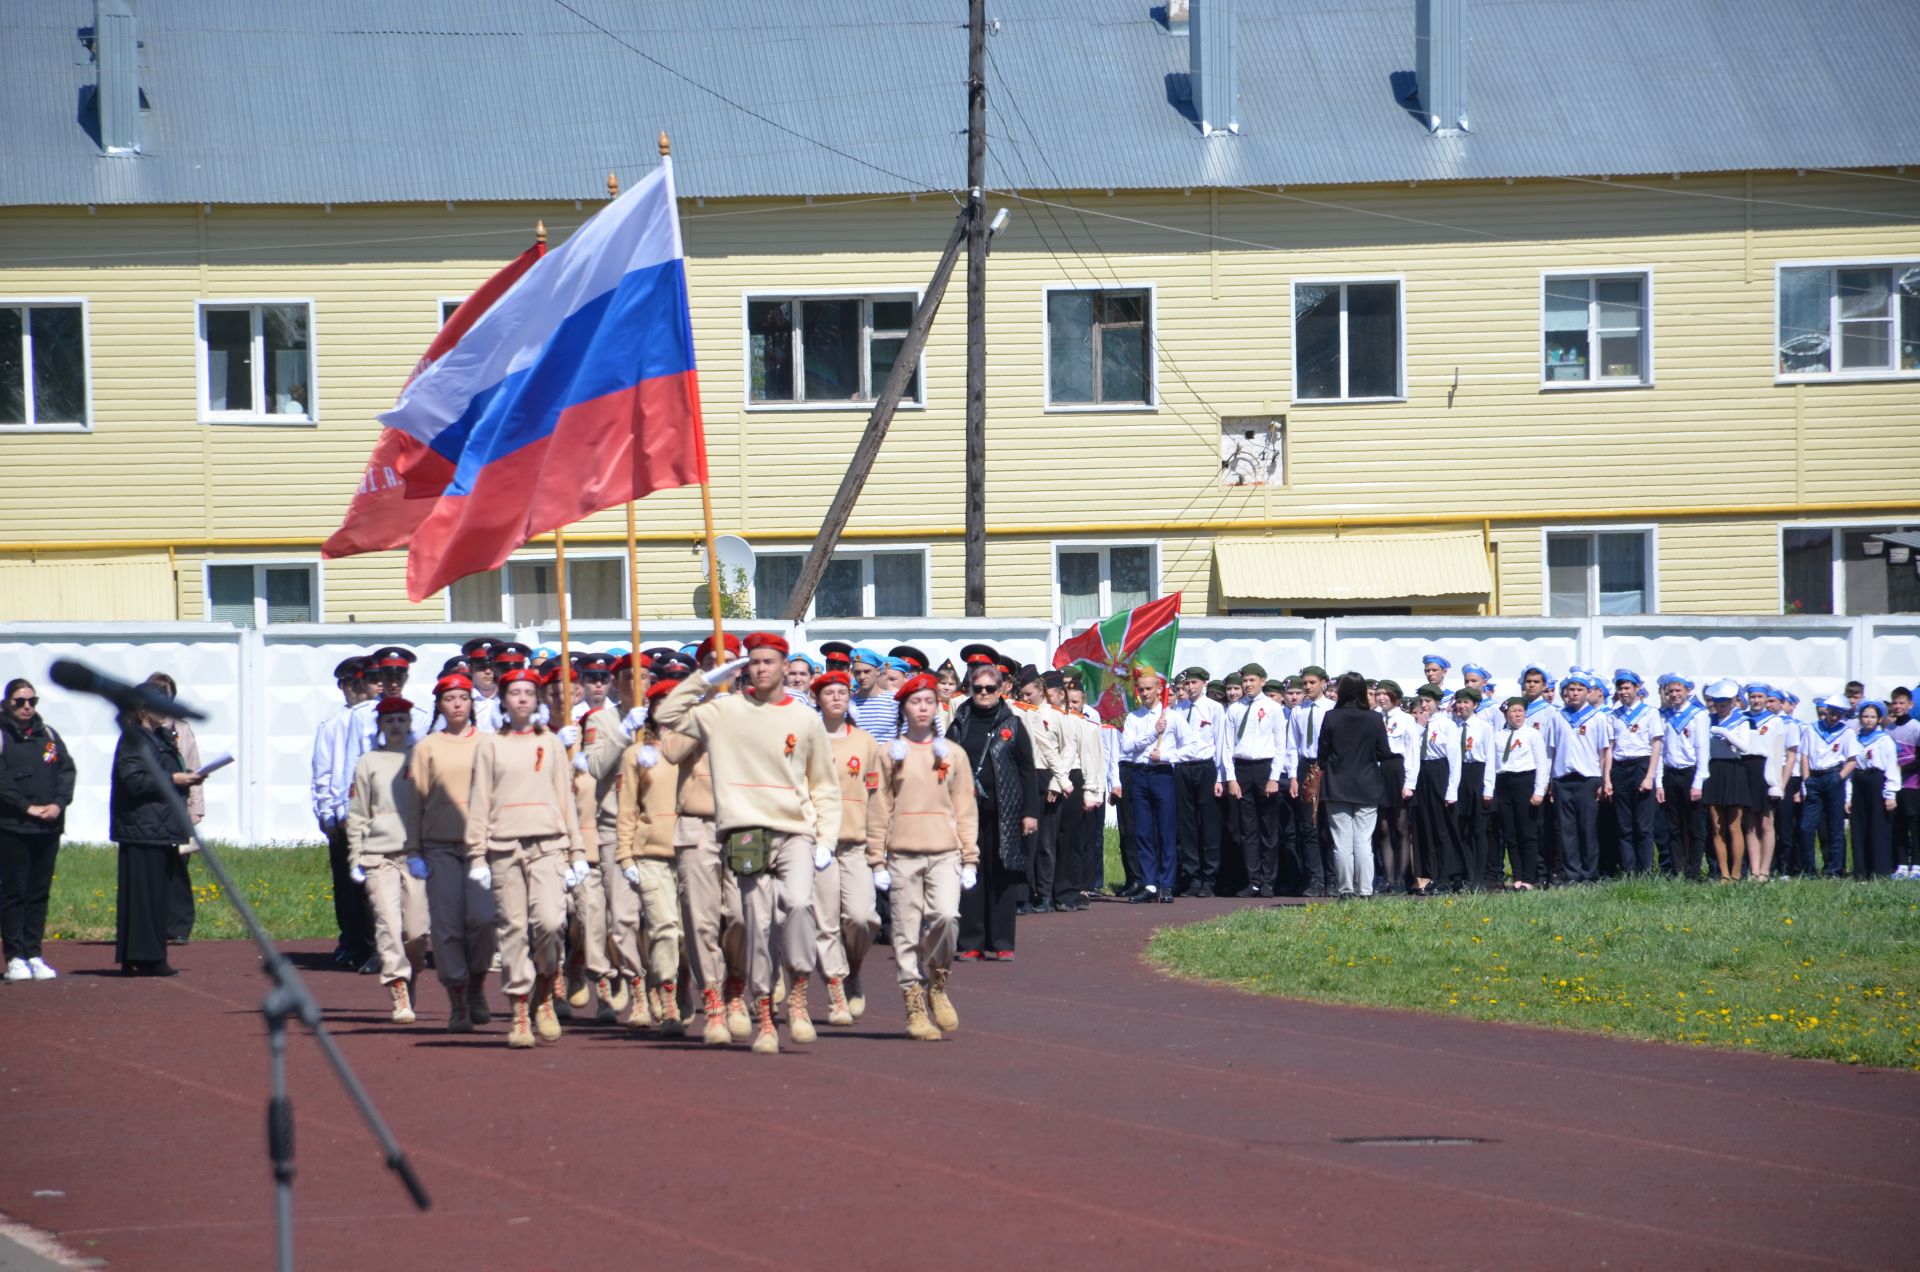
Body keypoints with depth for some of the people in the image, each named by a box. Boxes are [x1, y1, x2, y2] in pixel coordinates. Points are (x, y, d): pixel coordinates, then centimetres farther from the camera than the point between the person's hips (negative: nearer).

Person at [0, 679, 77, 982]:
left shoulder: (48, 735, 14)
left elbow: (67, 770, 9)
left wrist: (58, 804, -6)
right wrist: (27, 807, -16)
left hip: (49, 828, 5)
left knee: (40, 893, 7)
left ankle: (33, 954, 11)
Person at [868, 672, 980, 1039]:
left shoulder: (953, 754, 11)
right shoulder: (890, 754, 7)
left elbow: (966, 809, 13)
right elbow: (878, 809, 7)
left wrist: (970, 859, 7)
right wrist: (877, 861, 2)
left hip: (945, 852, 0)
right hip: (903, 854, 0)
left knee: (946, 915, -20)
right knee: (907, 933, -3)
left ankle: (937, 980, 4)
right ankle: (915, 1006, 4)